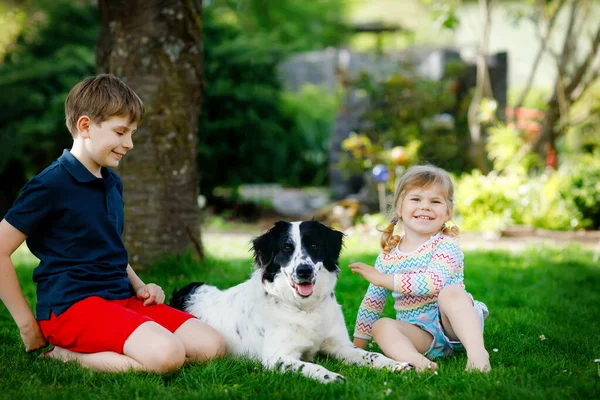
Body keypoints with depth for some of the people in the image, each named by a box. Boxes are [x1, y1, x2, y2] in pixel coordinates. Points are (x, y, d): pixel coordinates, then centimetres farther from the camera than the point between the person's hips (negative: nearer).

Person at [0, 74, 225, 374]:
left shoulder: (113, 184, 15)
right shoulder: (51, 185, -11)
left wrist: (139, 287, 10)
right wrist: (27, 323, -10)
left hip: (121, 298, 9)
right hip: (72, 305, -9)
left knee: (210, 345, -7)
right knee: (167, 354, -30)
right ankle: (65, 357, -9)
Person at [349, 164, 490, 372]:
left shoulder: (446, 246, -6)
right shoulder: (388, 256, 10)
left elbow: (434, 283, -25)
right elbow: (371, 304, 18)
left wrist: (383, 279, -19)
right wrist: (357, 345, 15)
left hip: (452, 325, -4)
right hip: (420, 335, 4)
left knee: (450, 292, -32)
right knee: (382, 326, -24)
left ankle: (477, 352, -47)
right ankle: (415, 360, -50)